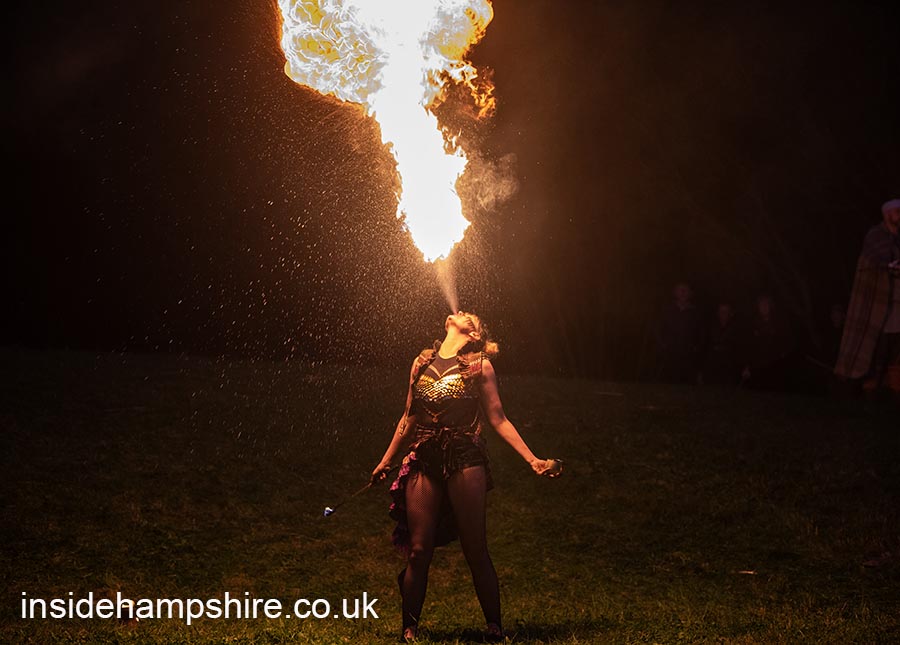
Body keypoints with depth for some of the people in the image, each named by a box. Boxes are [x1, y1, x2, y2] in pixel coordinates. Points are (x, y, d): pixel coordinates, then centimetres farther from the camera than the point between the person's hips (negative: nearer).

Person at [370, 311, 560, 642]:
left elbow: (498, 419, 5)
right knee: (418, 551, 1)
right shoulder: (422, 362, 15)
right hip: (423, 462, 3)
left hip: (464, 462, -3)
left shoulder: (479, 366, 6)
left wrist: (532, 460, -4)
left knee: (476, 550, -2)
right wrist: (386, 461, 25)